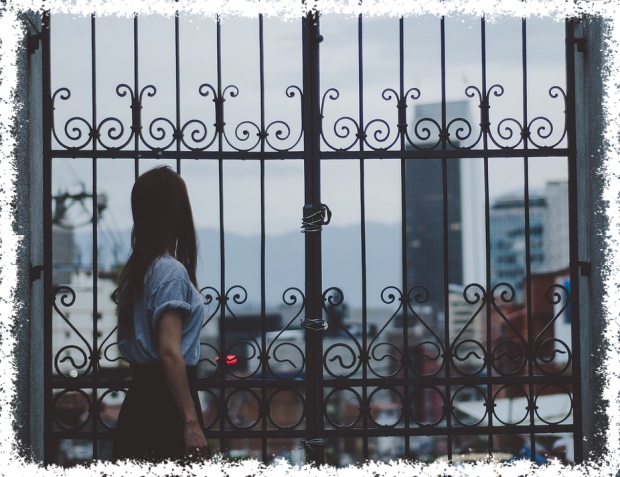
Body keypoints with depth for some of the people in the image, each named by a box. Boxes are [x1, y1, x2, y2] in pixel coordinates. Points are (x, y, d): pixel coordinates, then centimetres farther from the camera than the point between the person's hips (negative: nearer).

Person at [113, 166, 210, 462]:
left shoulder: (135, 267, 11)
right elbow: (170, 353, -20)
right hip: (165, 400, -9)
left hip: (140, 398, 9)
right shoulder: (172, 271, -14)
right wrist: (191, 421, -20)